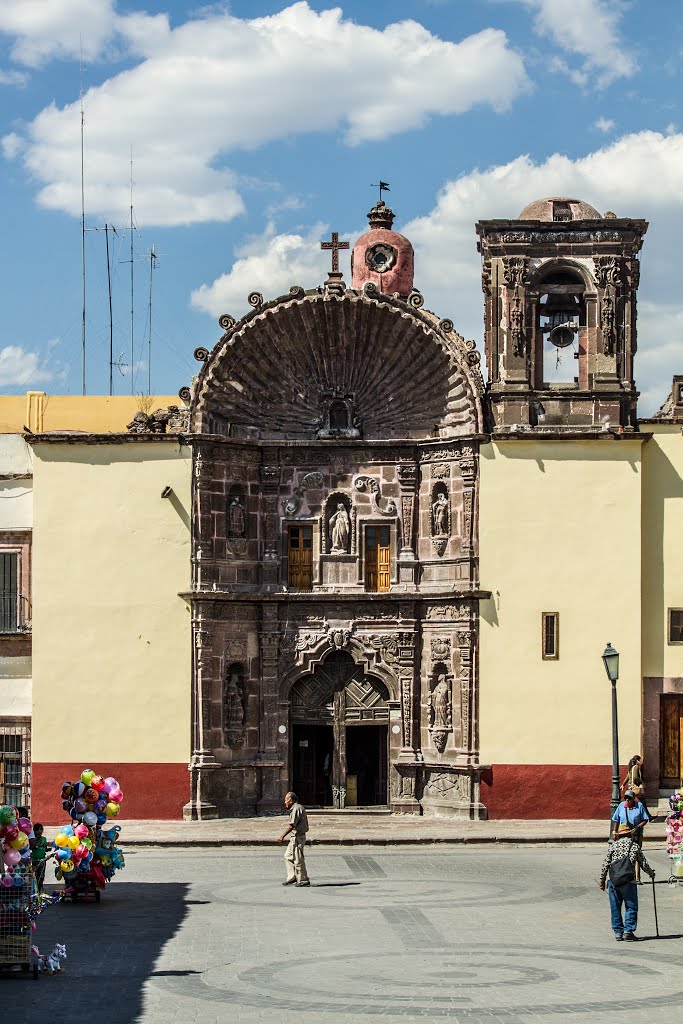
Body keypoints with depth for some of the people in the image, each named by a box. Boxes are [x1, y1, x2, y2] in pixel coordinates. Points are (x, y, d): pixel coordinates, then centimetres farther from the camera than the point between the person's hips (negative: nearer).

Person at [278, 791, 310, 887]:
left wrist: (283, 836, -23)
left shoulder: (296, 809, -15)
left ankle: (303, 880, 0)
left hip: (297, 837, -11)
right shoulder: (299, 807, 17)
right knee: (288, 857, 13)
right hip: (294, 837, 11)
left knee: (298, 859, -6)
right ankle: (292, 878, 14)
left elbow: (292, 825, -23)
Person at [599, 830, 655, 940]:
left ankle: (618, 932, 13)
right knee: (631, 907, 5)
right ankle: (628, 931, -4)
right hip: (628, 882, -2)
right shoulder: (635, 846, 3)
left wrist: (602, 879, 12)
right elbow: (644, 864, 8)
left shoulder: (613, 846, 5)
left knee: (615, 907, 10)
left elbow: (605, 864, 4)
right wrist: (651, 873, 27)